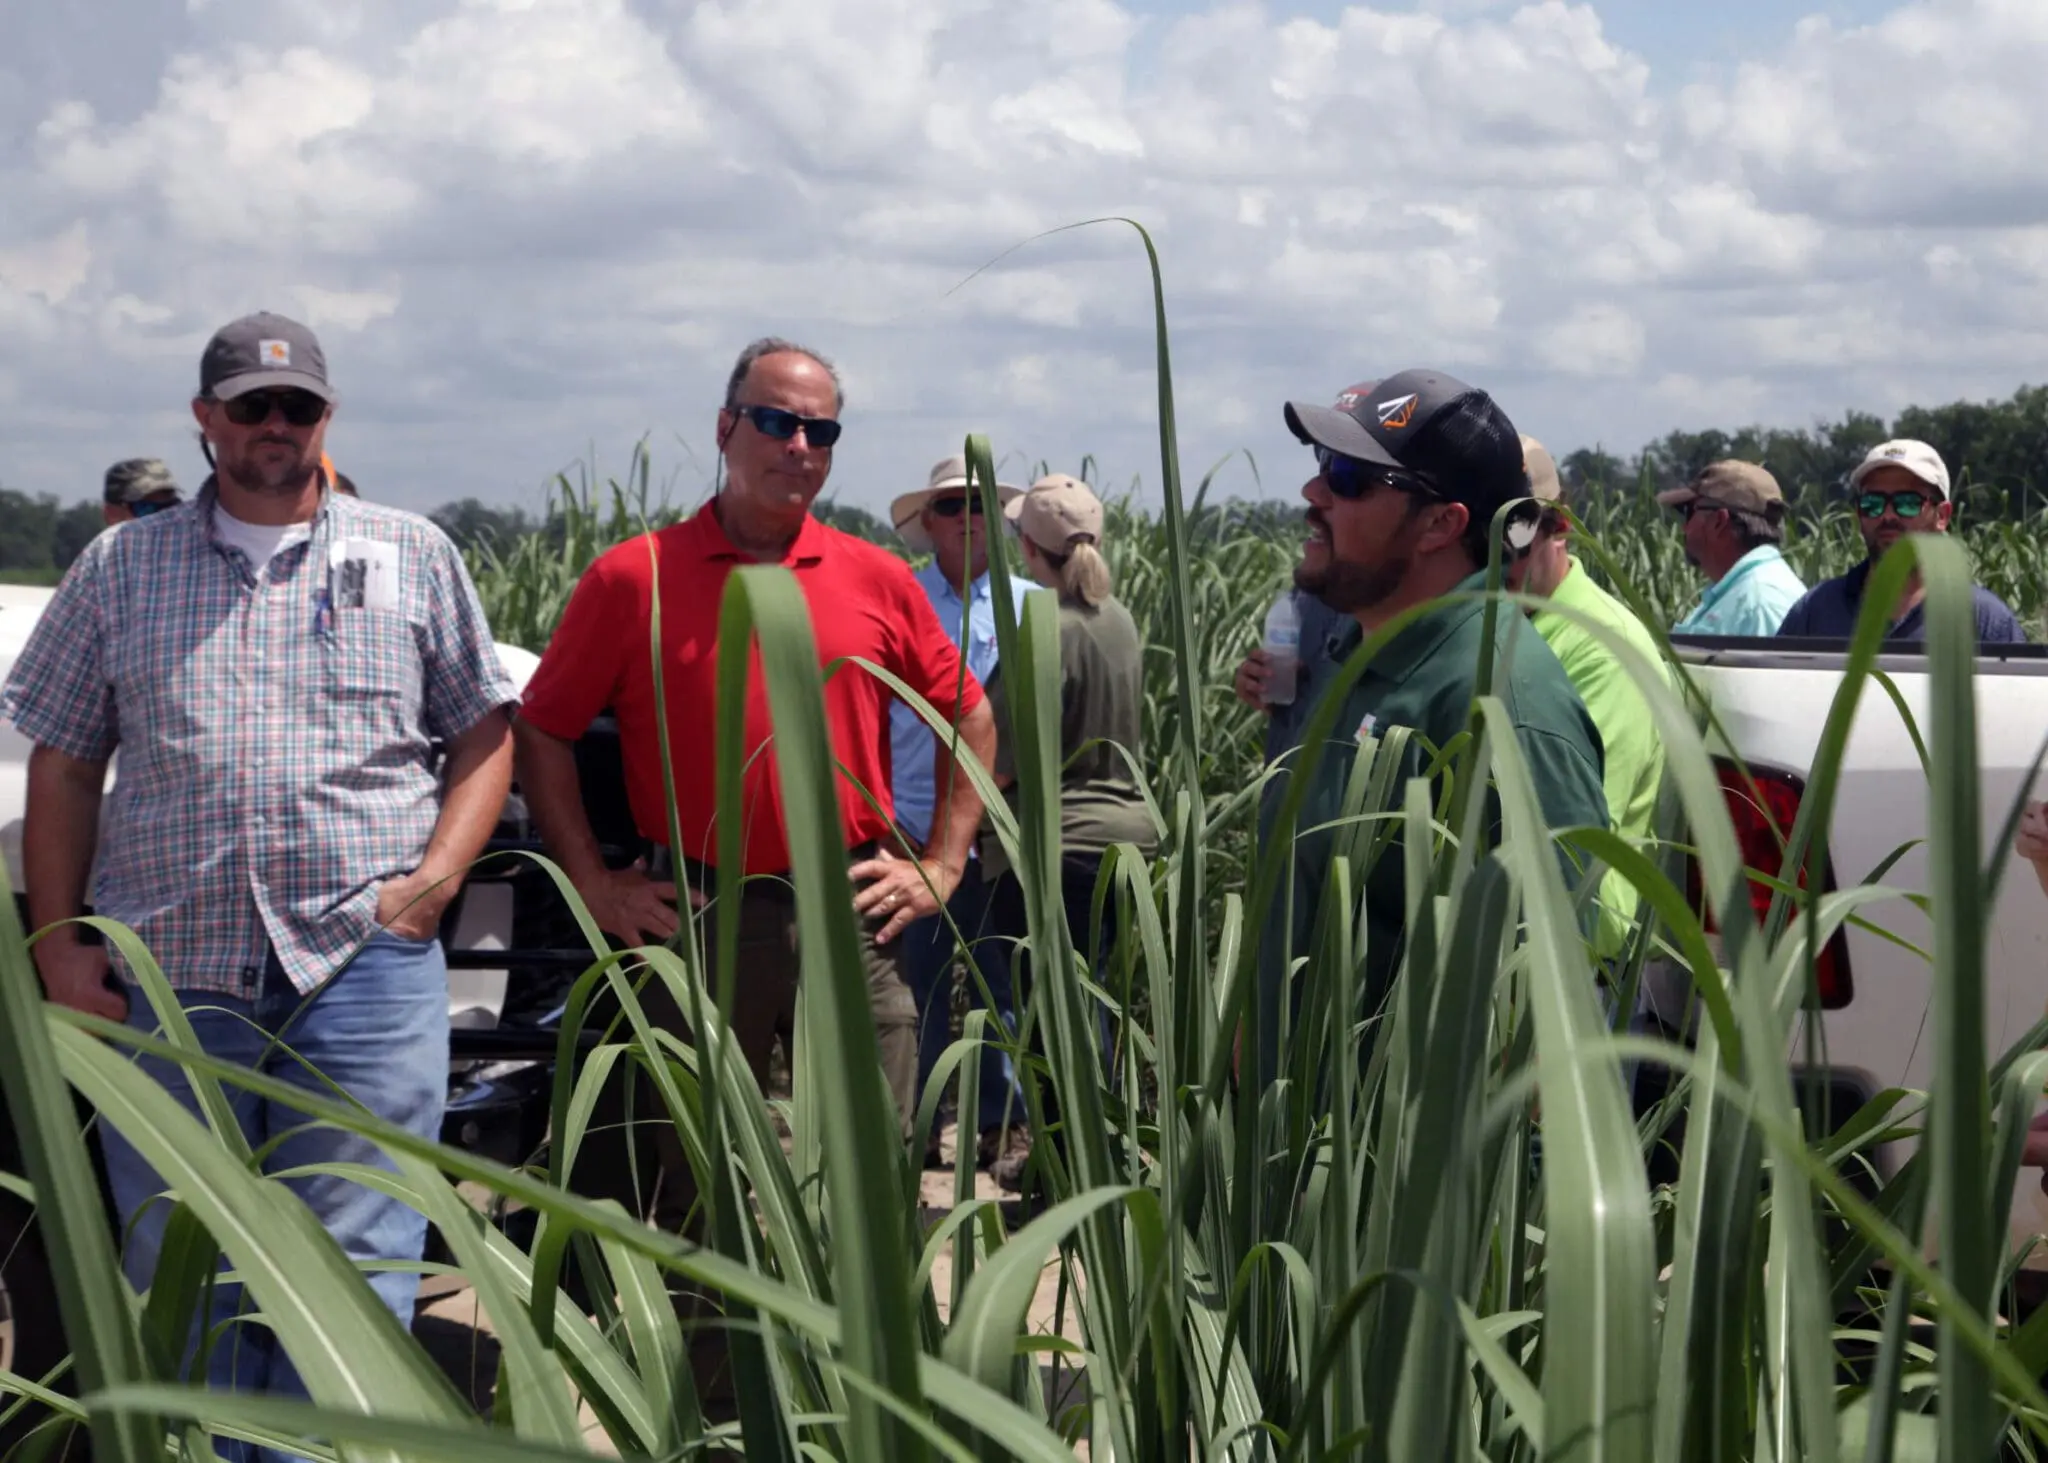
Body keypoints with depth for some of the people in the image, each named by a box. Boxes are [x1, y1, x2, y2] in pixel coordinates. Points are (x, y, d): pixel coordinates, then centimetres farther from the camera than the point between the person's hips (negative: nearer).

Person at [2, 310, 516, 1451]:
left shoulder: (413, 555, 11)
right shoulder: (121, 568, 13)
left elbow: (487, 733, 12)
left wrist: (434, 880, -2)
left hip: (366, 969, -1)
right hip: (166, 973, 1)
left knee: (355, 1270, -2)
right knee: (177, 1269, 5)